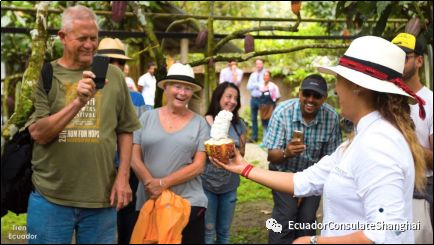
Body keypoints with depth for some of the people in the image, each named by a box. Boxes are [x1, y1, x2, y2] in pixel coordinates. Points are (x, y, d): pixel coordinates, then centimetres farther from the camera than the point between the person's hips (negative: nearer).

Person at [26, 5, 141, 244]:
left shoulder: (113, 75, 4)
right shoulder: (44, 76, 0)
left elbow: (125, 130, 9)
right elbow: (38, 133, -9)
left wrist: (123, 177, 0)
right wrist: (77, 102, -21)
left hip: (101, 198, 2)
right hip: (50, 198, -1)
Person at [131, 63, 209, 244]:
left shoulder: (199, 123, 2)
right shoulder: (148, 117, 5)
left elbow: (198, 166, -3)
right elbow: (134, 157, 2)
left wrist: (163, 183, -13)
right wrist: (151, 183, -14)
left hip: (189, 203, -1)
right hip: (148, 201, 1)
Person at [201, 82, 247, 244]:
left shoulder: (239, 125, 3)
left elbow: (242, 153, 9)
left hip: (229, 185, 4)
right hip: (207, 184, -4)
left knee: (224, 231, 14)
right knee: (208, 231, 3)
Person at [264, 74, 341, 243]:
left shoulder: (332, 117, -18)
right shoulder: (282, 111, -23)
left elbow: (329, 157, -8)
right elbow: (271, 155, -22)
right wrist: (285, 153, -45)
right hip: (284, 173, -1)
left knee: (307, 220, -2)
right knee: (286, 216, -15)